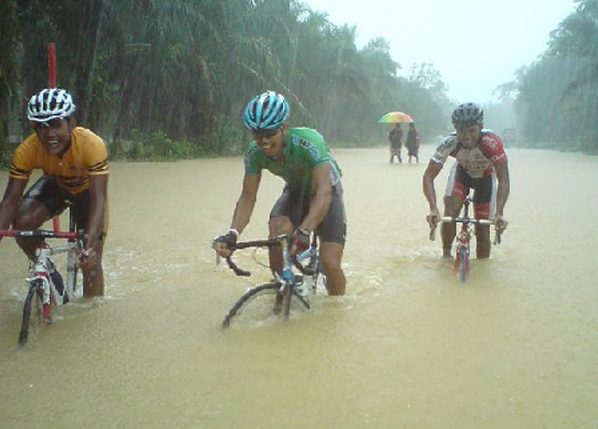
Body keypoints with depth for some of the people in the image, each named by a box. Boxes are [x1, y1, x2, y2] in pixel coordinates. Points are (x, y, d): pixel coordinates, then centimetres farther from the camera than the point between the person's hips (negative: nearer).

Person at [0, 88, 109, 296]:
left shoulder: (92, 145, -39)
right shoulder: (27, 150, -30)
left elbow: (98, 199, -43)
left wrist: (90, 244, -55)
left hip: (87, 190, -2)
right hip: (55, 185, 2)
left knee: (90, 262, -9)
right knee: (22, 222, -26)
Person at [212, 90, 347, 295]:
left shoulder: (309, 142, -37)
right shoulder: (255, 153, -22)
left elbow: (323, 193, -45)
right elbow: (247, 197, -21)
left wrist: (304, 232, -59)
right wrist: (232, 234, -38)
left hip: (326, 193, -3)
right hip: (295, 192, 4)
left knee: (330, 263, -15)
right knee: (277, 234, -27)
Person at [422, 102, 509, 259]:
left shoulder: (492, 142, -39)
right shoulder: (449, 143, -35)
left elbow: (503, 179, -37)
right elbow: (428, 176, -35)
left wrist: (499, 213, -48)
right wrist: (433, 209, -48)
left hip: (486, 177, -1)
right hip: (462, 171, 1)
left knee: (483, 230, -2)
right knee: (450, 211, -24)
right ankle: (446, 255, -1)